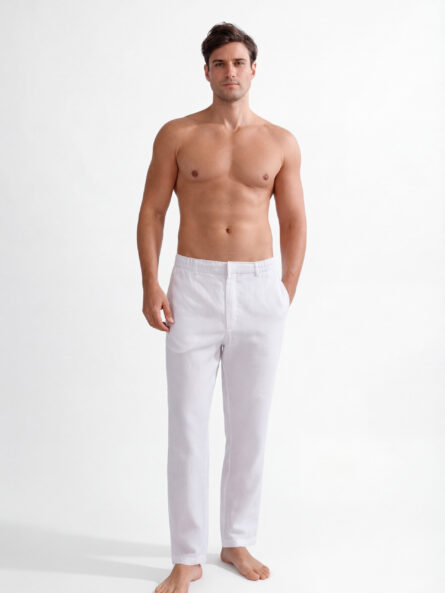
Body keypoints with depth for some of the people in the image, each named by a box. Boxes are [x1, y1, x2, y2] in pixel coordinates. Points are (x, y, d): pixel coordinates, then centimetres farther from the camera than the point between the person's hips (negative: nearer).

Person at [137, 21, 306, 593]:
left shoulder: (281, 142, 7)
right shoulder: (177, 135, 4)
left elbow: (294, 221, 10)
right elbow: (152, 211, 3)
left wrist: (287, 291, 4)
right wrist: (150, 284, -6)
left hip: (260, 289, 2)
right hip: (194, 287, -1)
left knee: (249, 423, 9)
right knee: (187, 425, -1)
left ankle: (238, 541, 26)